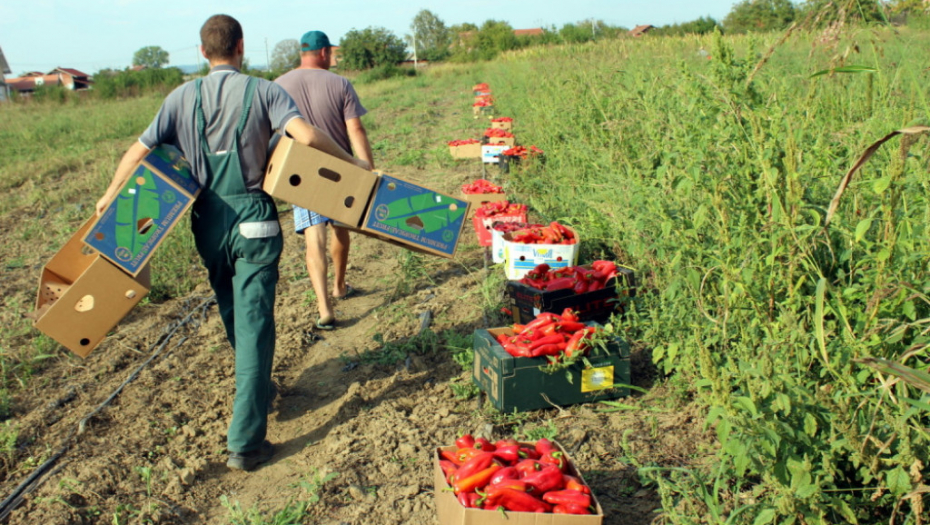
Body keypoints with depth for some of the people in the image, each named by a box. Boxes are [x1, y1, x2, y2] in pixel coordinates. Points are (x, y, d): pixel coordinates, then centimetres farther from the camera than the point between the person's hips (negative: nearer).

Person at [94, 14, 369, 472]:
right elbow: (307, 136, -18)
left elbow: (139, 151, 3)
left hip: (208, 221, 4)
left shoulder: (183, 97, 3)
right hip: (253, 219, -3)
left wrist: (109, 198, 16)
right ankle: (244, 442, -4)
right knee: (253, 324, -3)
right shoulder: (263, 91, -4)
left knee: (233, 316, 22)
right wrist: (354, 163, -4)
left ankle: (258, 390, 44)